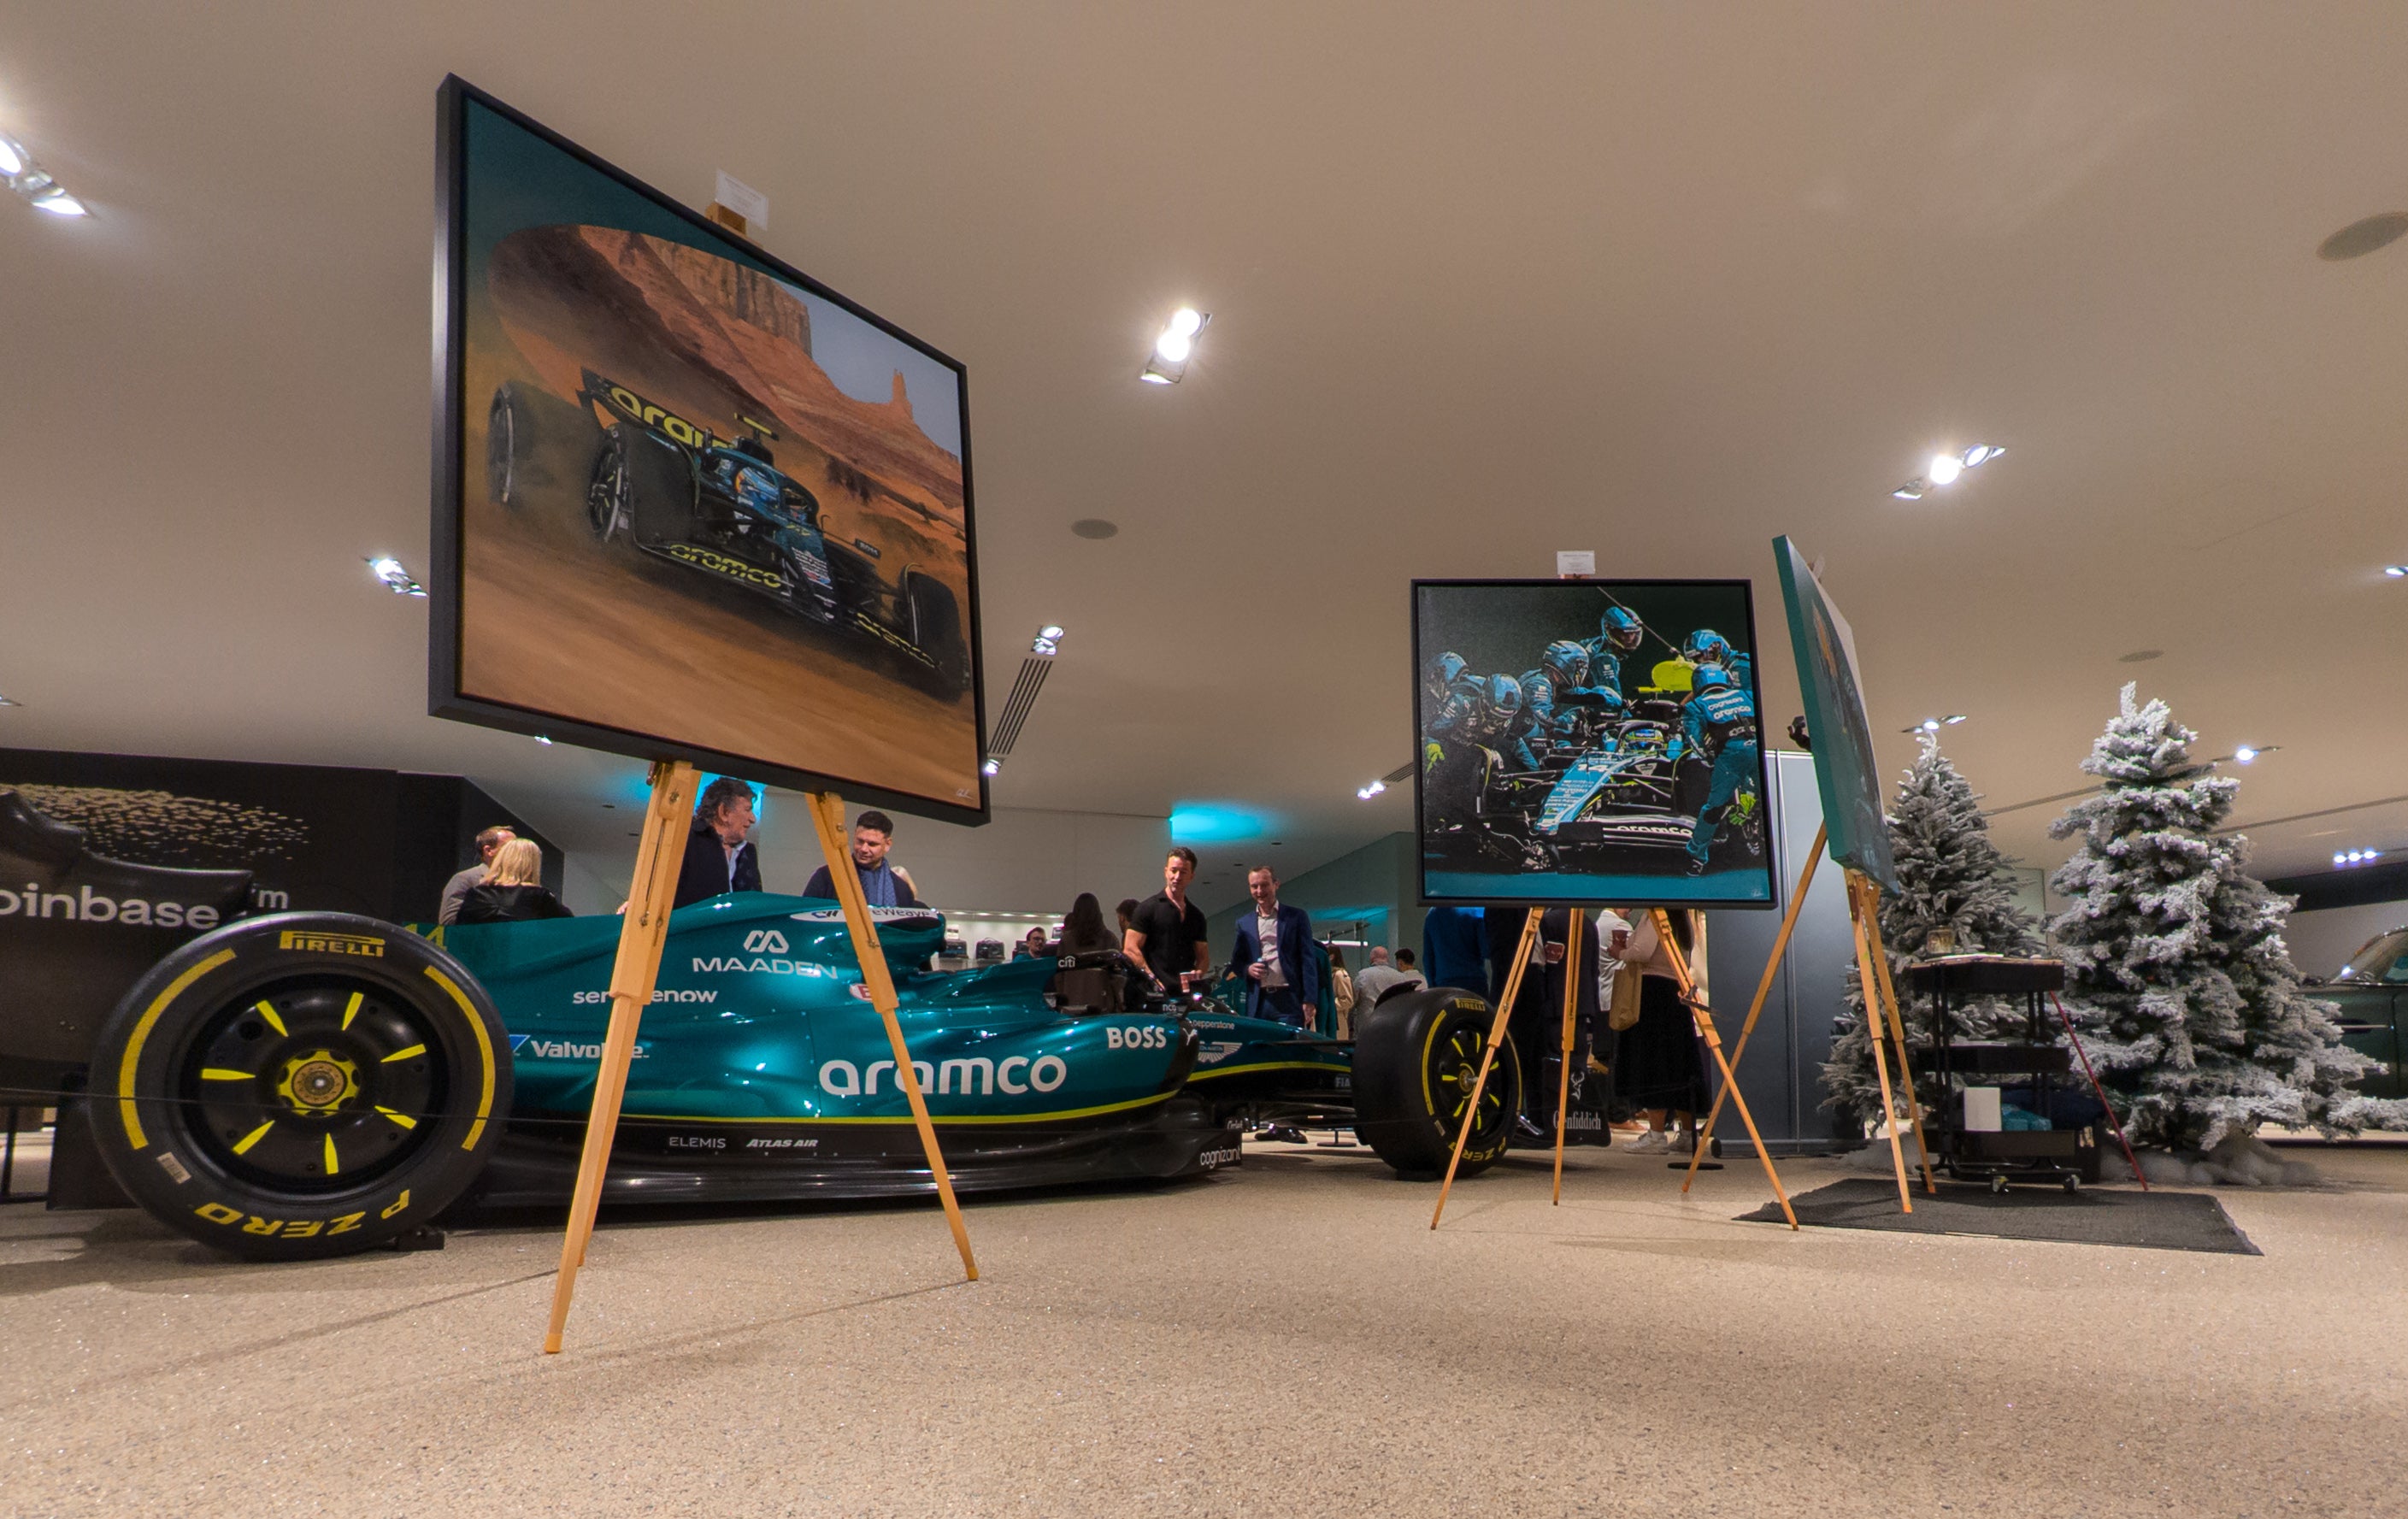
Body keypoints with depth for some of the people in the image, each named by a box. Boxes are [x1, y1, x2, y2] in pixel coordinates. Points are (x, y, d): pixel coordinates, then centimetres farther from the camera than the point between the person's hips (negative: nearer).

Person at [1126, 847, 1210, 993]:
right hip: (1158, 992, -4)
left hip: (1190, 991, 4)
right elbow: (1131, 949, -5)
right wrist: (1153, 981, -14)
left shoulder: (1196, 915, 17)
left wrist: (1198, 973, -1)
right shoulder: (1148, 908, 3)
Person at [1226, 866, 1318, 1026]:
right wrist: (1248, 969, -5)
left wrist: (1309, 1001, -7)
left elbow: (1307, 960, 1)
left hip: (1288, 999, -3)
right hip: (1257, 1002, 3)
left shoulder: (1296, 917, 5)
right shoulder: (1243, 922, 14)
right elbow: (1235, 962, 18)